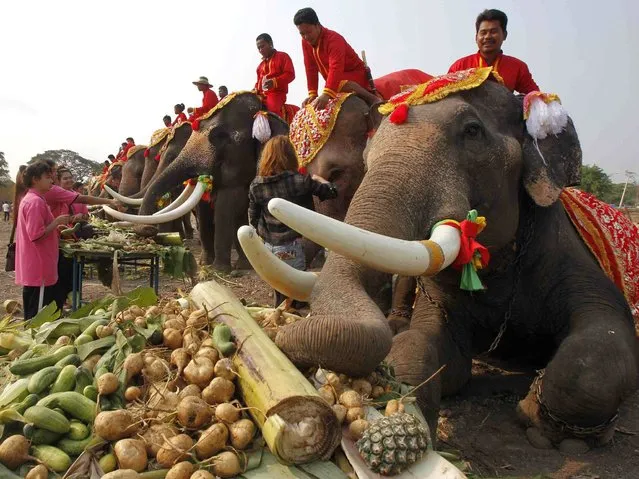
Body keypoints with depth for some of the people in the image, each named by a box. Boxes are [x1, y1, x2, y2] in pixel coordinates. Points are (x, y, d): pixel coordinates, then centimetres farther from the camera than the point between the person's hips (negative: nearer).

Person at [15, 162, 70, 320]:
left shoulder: (29, 199, 15)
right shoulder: (36, 201, -17)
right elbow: (37, 235, -23)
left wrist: (56, 228, 16)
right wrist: (56, 222, -14)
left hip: (32, 270, 10)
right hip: (39, 271, -10)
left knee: (33, 317, 17)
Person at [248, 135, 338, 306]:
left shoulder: (256, 185, -3)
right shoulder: (300, 181, -15)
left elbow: (253, 219, 4)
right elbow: (331, 191, -4)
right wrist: (317, 178, 14)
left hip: (269, 246, 5)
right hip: (292, 246, -5)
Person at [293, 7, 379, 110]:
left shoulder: (333, 39, -25)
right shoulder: (305, 42, -3)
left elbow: (336, 68, -39)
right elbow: (311, 69, -3)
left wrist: (327, 94, -52)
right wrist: (312, 93, -14)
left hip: (356, 74, -8)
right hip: (338, 78, 8)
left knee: (341, 84, -40)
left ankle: (373, 99, -29)